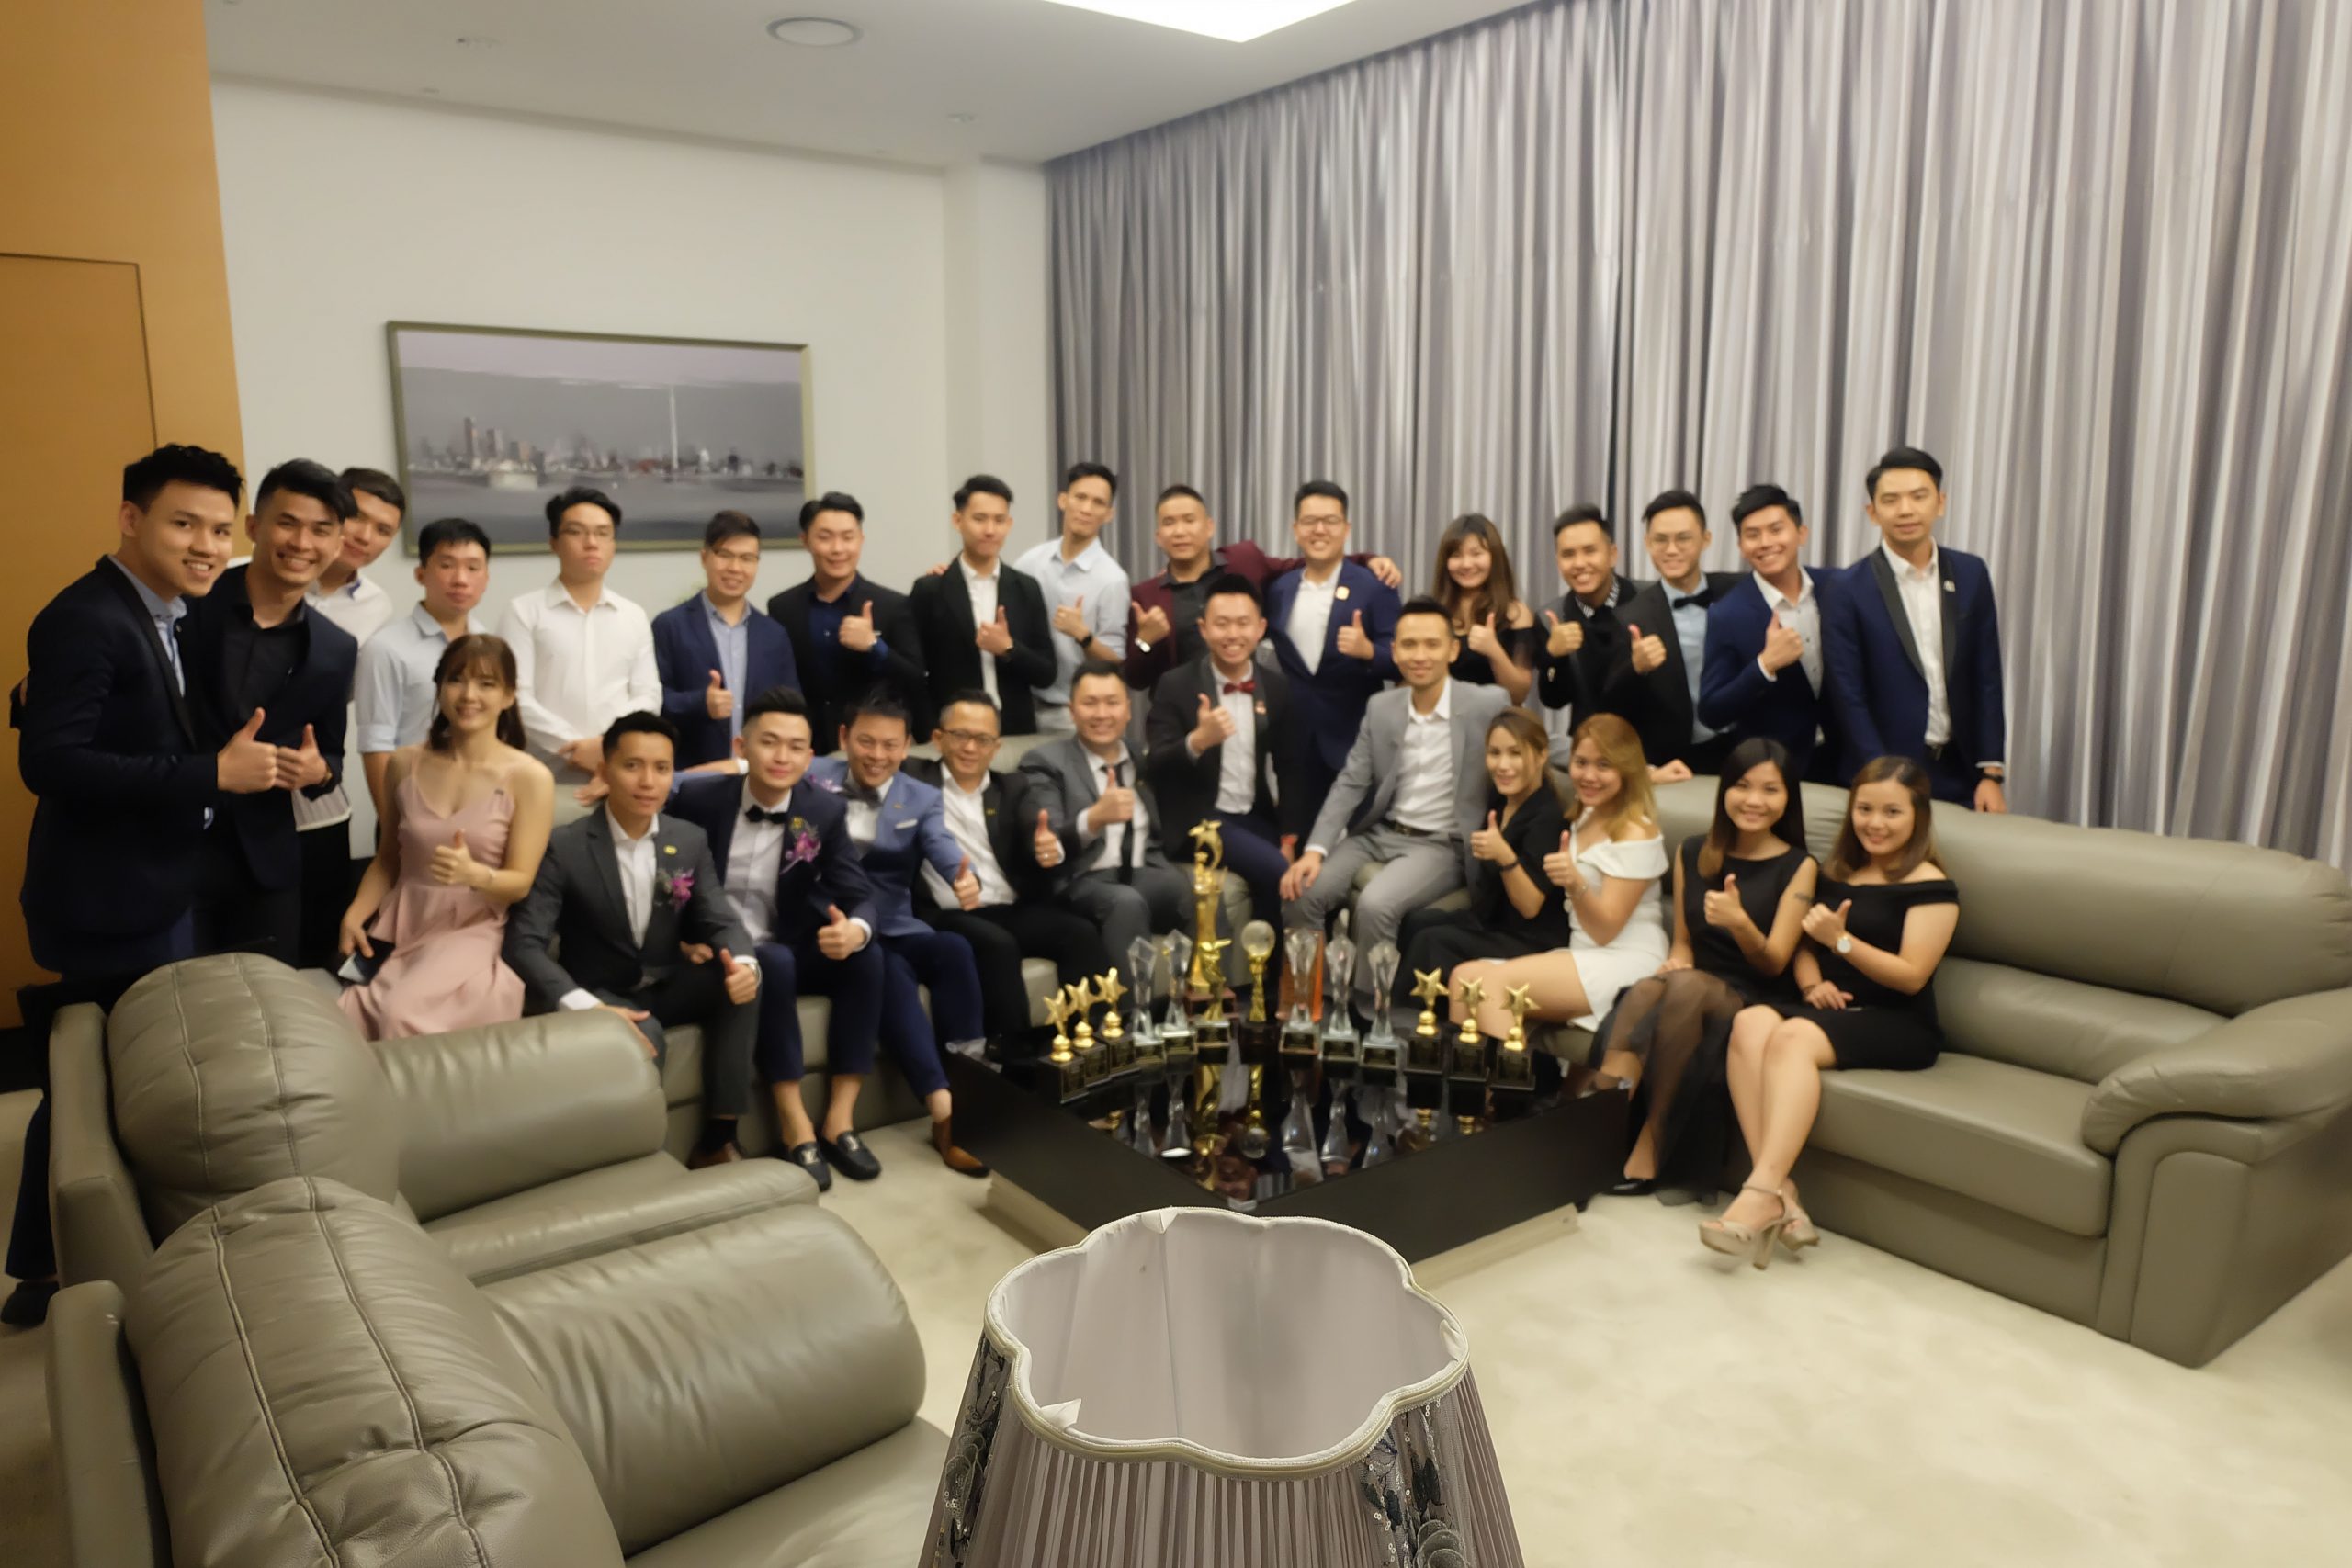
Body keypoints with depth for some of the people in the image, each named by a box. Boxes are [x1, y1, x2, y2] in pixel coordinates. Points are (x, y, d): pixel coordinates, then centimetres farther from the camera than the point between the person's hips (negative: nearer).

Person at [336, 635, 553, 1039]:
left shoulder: (529, 777, -6)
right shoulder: (405, 764, 6)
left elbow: (520, 882, -7)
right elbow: (387, 860, 14)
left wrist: (473, 873, -28)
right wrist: (354, 916, -2)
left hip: (471, 933, -3)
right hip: (397, 928, 4)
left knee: (402, 1015, -30)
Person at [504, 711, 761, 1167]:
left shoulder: (691, 841, 1)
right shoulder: (563, 848, -13)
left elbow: (720, 921, -2)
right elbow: (524, 945, -20)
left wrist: (743, 963, -28)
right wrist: (585, 1007, -36)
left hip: (668, 988, 4)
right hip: (602, 994, -4)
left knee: (739, 979, -24)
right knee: (643, 1039, -35)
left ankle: (718, 1138, -17)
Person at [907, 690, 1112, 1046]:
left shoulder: (1011, 788, 18)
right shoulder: (915, 780, 11)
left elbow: (1037, 839, 0)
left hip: (1013, 911, 4)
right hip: (949, 915, -4)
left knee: (1081, 932, -22)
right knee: (997, 944, -33)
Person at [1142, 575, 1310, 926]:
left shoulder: (1277, 687, 6)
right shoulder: (1175, 686, -6)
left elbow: (1291, 768, 12)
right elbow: (1154, 769, -14)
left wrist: (1290, 839, 2)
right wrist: (1197, 741, -32)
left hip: (1257, 817, 5)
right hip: (1198, 821, -4)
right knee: (1280, 872, -25)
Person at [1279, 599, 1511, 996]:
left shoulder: (1489, 704, -9)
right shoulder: (1380, 707, 6)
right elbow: (1350, 784, 5)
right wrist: (1316, 849, -8)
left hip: (1442, 846, -5)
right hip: (1379, 834, 5)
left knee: (1375, 904, -30)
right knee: (1301, 892, -15)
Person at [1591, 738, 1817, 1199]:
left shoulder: (1798, 866, 0)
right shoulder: (1692, 853, 11)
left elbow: (1773, 964, -6)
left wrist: (1738, 922, -27)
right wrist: (1676, 959, -6)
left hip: (1754, 1001, -3)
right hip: (1691, 992, 3)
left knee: (1687, 988, -36)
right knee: (1646, 990, -34)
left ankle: (1651, 1146, -29)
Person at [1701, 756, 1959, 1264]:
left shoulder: (1929, 886, -2)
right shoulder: (1837, 872, 19)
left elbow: (1912, 976, -9)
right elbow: (1806, 945, 21)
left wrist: (1841, 940, -20)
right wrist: (1813, 984, -1)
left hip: (1899, 1026, -6)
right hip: (1831, 1009, 6)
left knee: (1793, 1036, -35)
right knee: (1750, 1023, -28)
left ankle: (1761, 1194, -40)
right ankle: (1778, 1191, -36)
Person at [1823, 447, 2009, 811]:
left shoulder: (1971, 575, 4)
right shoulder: (1850, 590, -7)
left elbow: (1987, 679, 6)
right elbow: (1848, 699, -8)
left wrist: (1991, 772, 2)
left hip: (1960, 773, 3)